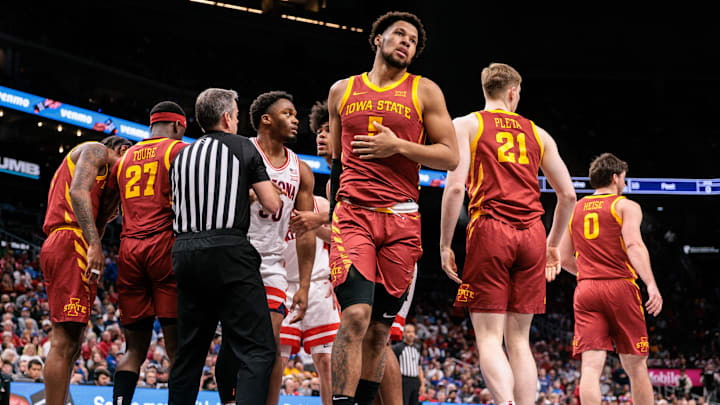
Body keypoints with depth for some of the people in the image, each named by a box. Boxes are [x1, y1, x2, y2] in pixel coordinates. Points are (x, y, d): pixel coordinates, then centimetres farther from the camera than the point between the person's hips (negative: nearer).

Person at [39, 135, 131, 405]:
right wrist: (94, 244, -25)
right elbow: (78, 191, -16)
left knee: (71, 345, 8)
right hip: (71, 244, -10)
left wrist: (106, 216, 19)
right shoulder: (96, 151, 6)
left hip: (57, 247, 10)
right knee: (65, 341, -16)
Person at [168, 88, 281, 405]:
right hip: (228, 251, -6)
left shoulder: (181, 156, 18)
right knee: (258, 350, -9)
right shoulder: (242, 148, 4)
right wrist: (252, 189, 23)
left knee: (189, 352, 14)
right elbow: (273, 205, 1)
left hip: (184, 251, 6)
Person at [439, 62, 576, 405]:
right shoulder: (537, 133, 18)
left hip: (490, 230, -3)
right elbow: (567, 195, 17)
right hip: (531, 234, 3)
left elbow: (455, 187, -6)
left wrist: (445, 245, 0)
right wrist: (553, 244, 29)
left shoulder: (466, 125, 7)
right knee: (519, 340, 9)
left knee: (489, 338, -6)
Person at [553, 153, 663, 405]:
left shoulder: (574, 209, 18)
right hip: (621, 288, -3)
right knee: (636, 367, 7)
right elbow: (634, 245, -13)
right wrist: (651, 285, -21)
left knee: (591, 366, -8)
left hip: (586, 290, 3)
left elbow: (564, 259, 19)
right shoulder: (626, 206, 4)